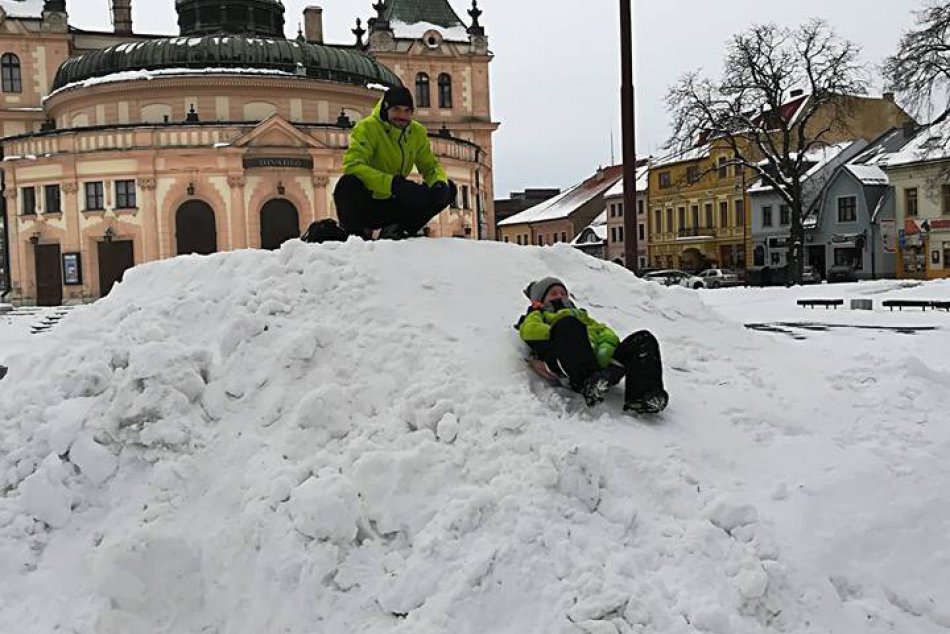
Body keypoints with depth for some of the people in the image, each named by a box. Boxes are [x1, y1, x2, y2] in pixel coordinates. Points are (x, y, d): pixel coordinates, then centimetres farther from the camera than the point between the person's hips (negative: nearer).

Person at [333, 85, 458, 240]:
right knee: (349, 183, -39)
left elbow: (430, 166, 8)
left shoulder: (418, 132, 3)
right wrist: (391, 183, -39)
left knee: (449, 189, -2)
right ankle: (355, 233, -9)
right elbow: (353, 165, -27)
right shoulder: (367, 128, -14)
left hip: (395, 202, 6)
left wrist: (440, 183, -18)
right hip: (366, 202, -6)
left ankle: (395, 229, -1)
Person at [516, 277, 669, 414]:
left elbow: (606, 332, 24)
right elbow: (529, 331, 5)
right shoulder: (539, 316, 32)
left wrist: (606, 347, 0)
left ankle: (640, 396, -36)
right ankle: (589, 383, -47)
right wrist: (562, 334, -8)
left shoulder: (580, 315, 44)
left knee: (644, 339, -13)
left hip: (601, 361, 5)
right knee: (567, 322, -31)